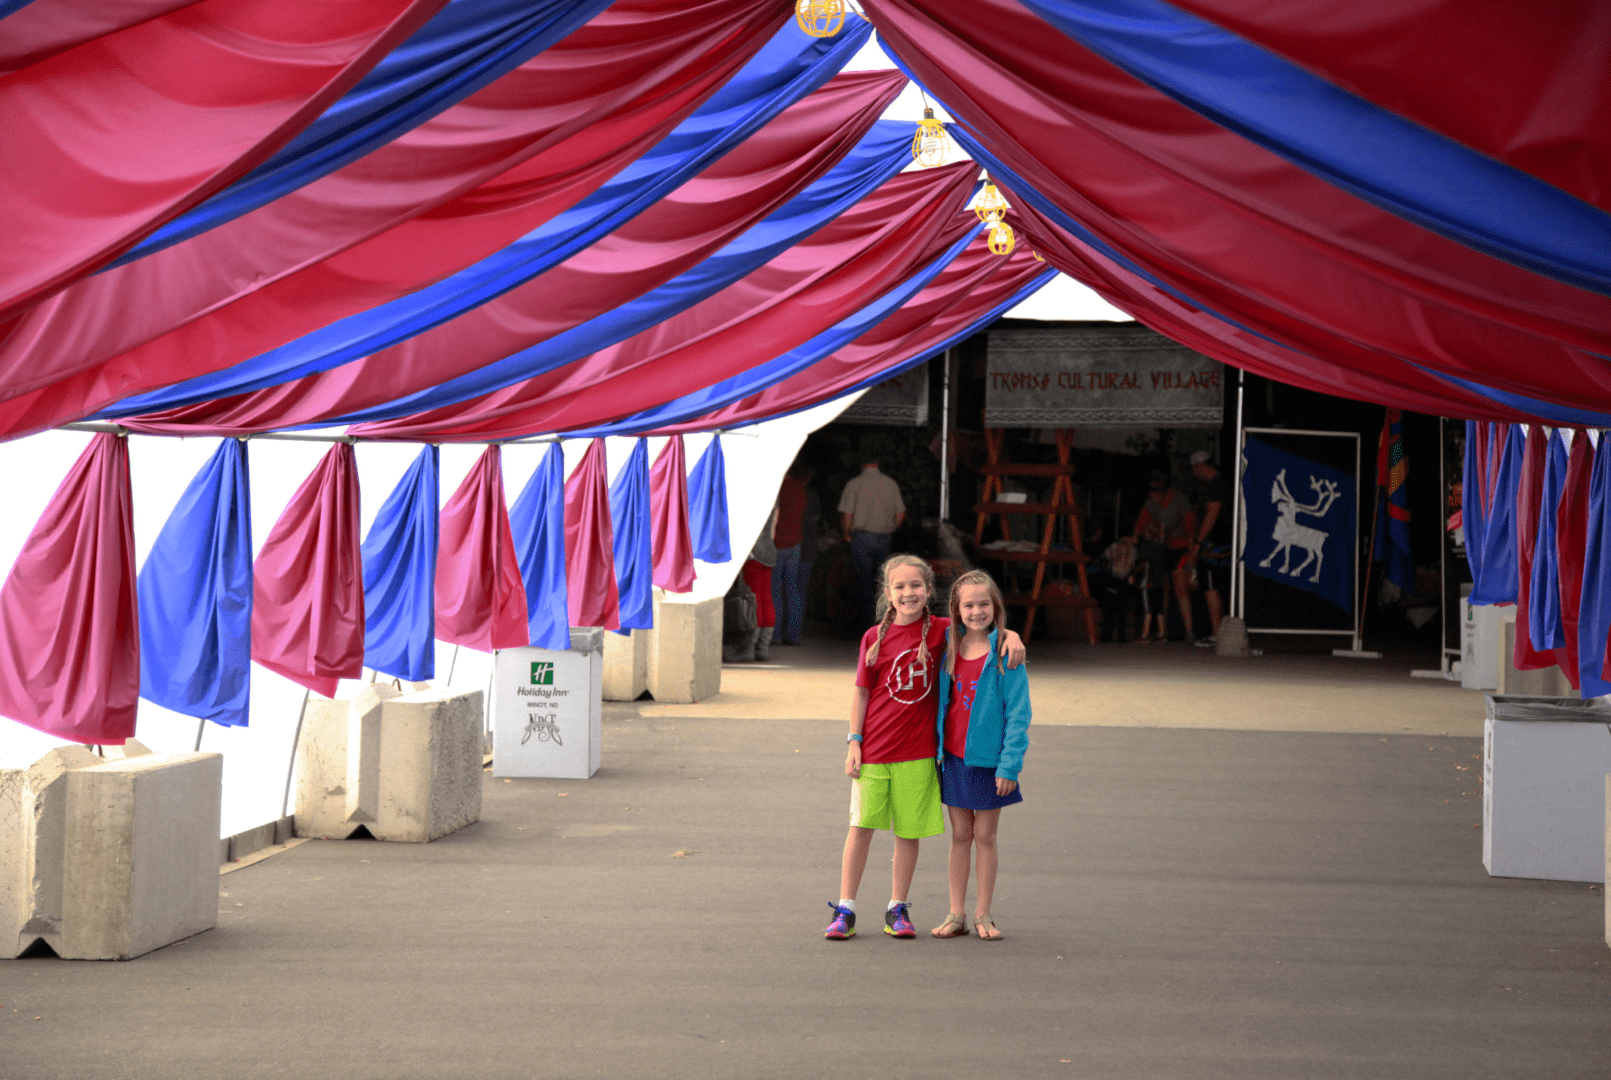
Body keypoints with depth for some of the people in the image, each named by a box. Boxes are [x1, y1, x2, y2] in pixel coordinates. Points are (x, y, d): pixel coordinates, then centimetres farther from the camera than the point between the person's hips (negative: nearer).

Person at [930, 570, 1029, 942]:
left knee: (985, 837, 6)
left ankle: (983, 914, 16)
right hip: (953, 756, 3)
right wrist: (935, 747, 6)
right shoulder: (949, 647, 2)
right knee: (960, 835, 10)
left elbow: (1018, 712, -10)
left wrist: (1009, 764, -14)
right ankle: (956, 914, 16)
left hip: (988, 758, -3)